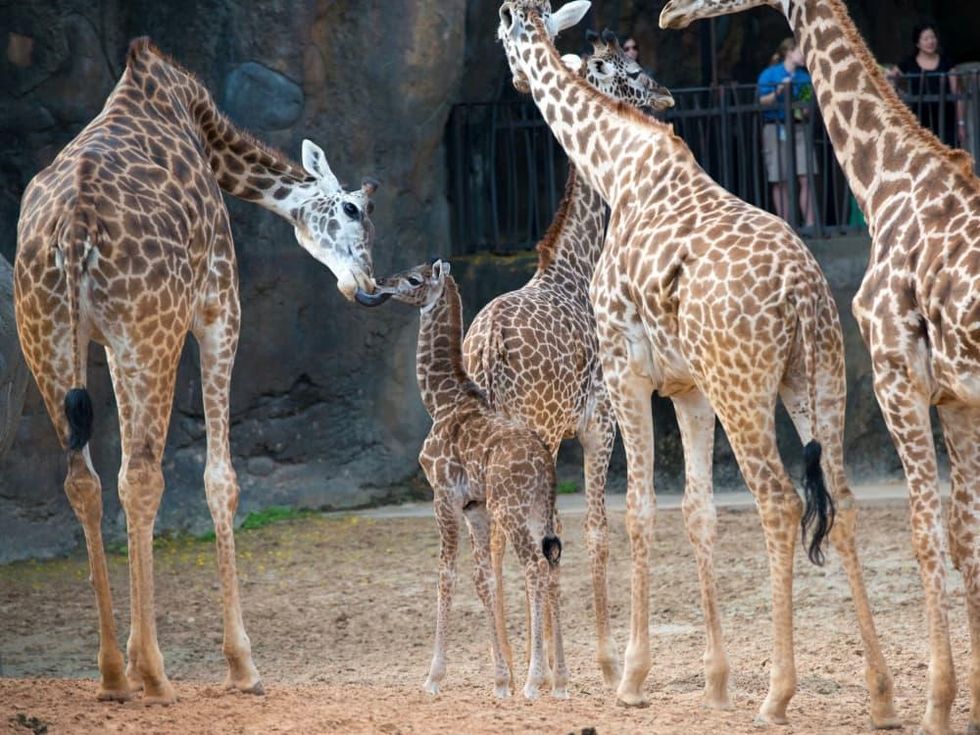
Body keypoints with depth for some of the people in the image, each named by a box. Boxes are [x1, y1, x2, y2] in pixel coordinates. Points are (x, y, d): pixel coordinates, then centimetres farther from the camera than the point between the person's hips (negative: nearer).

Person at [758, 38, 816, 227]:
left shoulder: (804, 76, 14)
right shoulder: (770, 74, 0)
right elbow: (762, 102, -5)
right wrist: (779, 91, -18)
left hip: (799, 128, 4)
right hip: (777, 129, -4)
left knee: (806, 179, -6)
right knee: (781, 182, -1)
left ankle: (809, 224, -5)